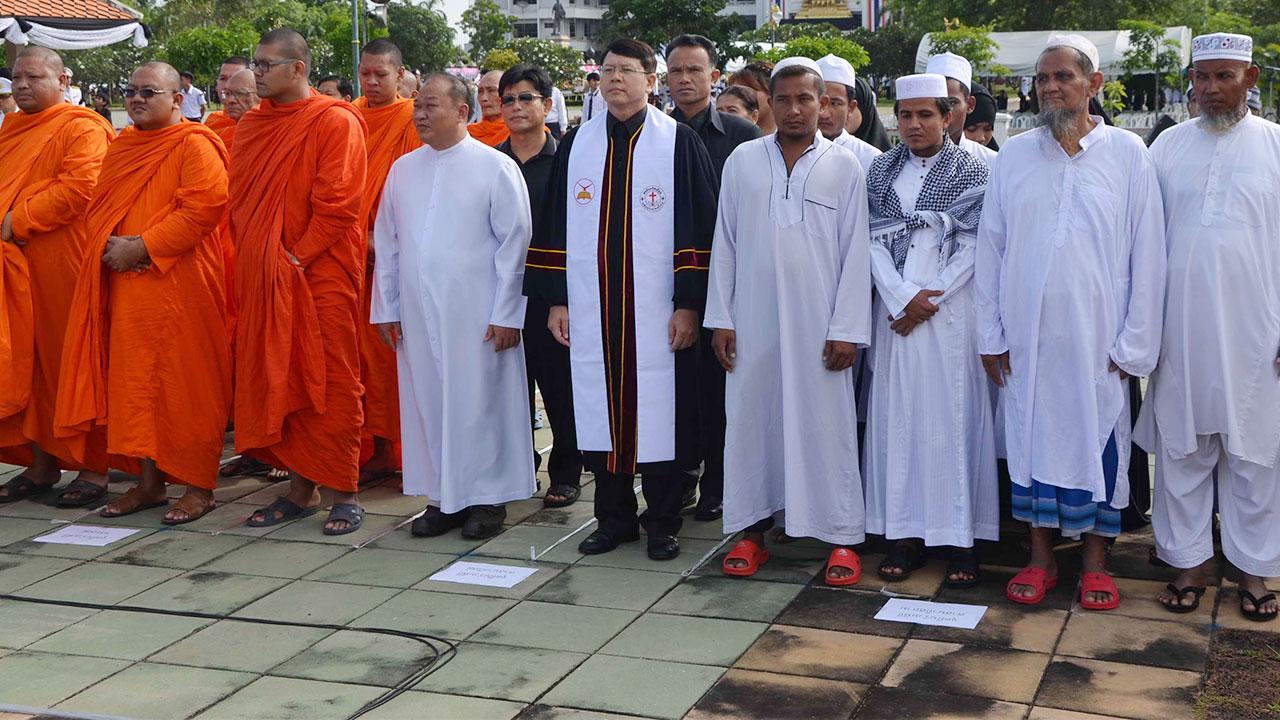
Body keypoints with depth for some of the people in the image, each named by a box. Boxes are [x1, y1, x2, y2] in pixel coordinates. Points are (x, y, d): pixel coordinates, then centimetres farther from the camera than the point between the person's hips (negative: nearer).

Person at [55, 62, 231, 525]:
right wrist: (109, 244, -2)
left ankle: (199, 486, 5)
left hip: (180, 285, -8)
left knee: (185, 384, -3)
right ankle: (149, 482, 18)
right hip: (126, 285, 8)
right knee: (136, 382, 9)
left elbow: (204, 206, -18)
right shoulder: (122, 147, 18)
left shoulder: (194, 145, -6)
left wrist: (143, 247, -18)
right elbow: (97, 207, 20)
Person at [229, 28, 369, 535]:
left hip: (321, 275, -6)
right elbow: (239, 199, 16)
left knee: (330, 384, -2)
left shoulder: (335, 122, -7)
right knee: (277, 383, 8)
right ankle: (300, 489, 18)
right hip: (262, 278, 6)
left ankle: (344, 493, 6)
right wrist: (253, 260, 4)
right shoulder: (251, 127, 13)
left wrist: (297, 259, -14)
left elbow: (338, 204, -13)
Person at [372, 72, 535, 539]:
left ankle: (487, 498, 12)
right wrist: (385, 307, 11)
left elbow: (514, 243, -6)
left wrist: (506, 313, -9)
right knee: (426, 403, 7)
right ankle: (443, 497, 18)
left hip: (476, 316, -5)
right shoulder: (403, 170, 11)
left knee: (479, 402, 0)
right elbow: (387, 243, 15)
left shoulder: (496, 168, -4)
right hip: (417, 313, 5)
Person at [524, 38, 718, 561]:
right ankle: (614, 518, 22)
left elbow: (698, 227, -4)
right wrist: (556, 299, 6)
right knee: (602, 415, 8)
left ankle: (662, 523, 15)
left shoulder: (679, 143, -1)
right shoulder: (576, 144, 10)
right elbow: (557, 226, 11)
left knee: (658, 415, 2)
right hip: (591, 313, 4)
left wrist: (688, 303, -10)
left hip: (656, 315, -3)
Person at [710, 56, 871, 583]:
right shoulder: (743, 161, 7)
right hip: (753, 320, 2)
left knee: (826, 423, 0)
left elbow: (855, 253, 0)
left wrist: (847, 330, -6)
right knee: (750, 418, 6)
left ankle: (842, 538, 9)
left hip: (817, 322, -2)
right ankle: (753, 530, 18)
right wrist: (720, 318, 3)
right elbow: (725, 243, 8)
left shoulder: (844, 167, 2)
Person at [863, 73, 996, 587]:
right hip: (896, 307, 3)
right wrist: (902, 296, -10)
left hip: (951, 308, -3)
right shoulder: (881, 171, 10)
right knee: (898, 413, 2)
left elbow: (975, 243, -4)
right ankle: (906, 534, 9)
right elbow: (873, 238, 3)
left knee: (953, 412, -2)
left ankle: (959, 537, 5)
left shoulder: (971, 170, 1)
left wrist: (930, 298, -11)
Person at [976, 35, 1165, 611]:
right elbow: (989, 249, 6)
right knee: (1032, 437, 8)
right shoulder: (1014, 156, 4)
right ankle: (1040, 556, 20)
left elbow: (1146, 255, -1)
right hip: (1027, 336, 2)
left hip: (1097, 336, -2)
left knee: (1097, 440, 5)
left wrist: (1134, 342, -5)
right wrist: (990, 335, 3)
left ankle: (1095, 558, 20)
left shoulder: (1127, 154, -1)